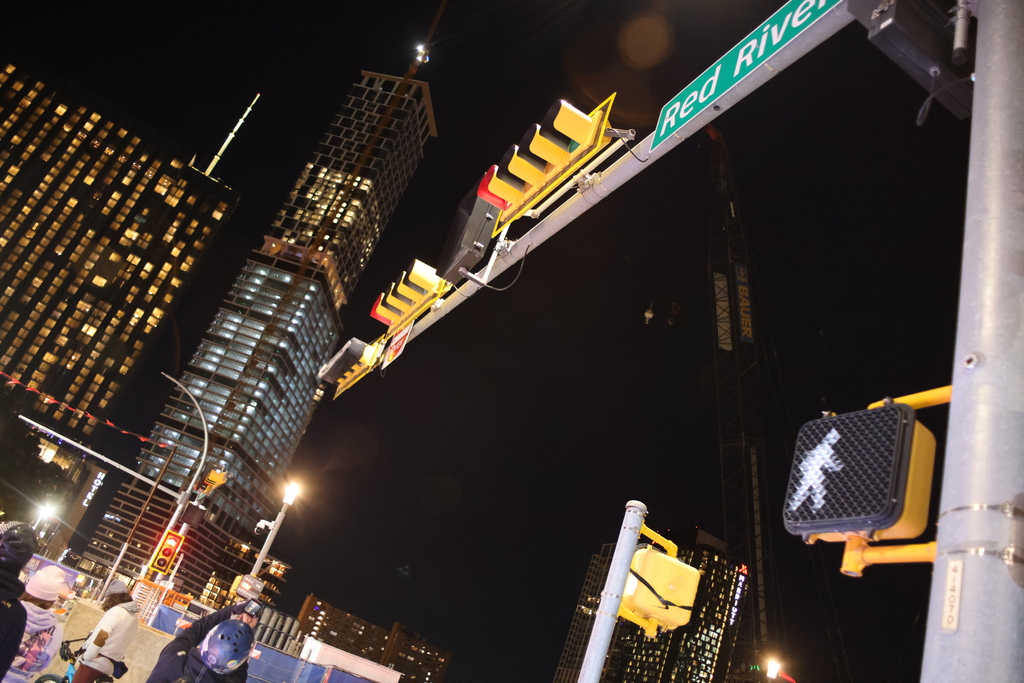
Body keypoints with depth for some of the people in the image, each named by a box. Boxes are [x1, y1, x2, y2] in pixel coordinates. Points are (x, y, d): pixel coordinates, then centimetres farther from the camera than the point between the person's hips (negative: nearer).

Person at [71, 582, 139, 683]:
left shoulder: (117, 611, -16)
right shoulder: (134, 616, 12)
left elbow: (102, 635, -32)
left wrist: (87, 657, -22)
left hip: (94, 663, -8)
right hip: (108, 667, 8)